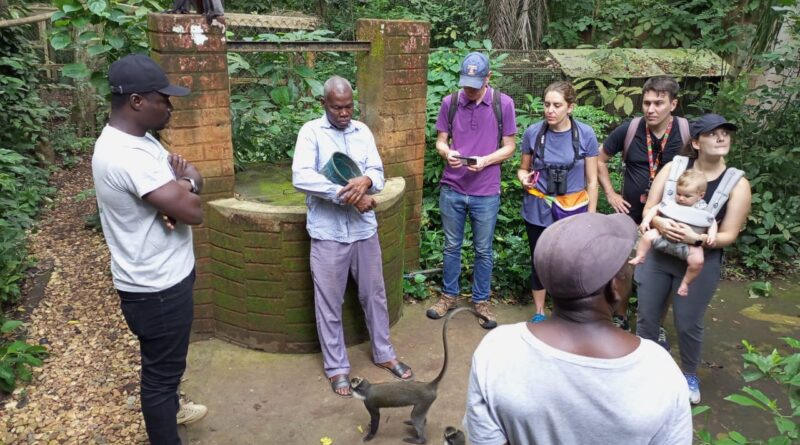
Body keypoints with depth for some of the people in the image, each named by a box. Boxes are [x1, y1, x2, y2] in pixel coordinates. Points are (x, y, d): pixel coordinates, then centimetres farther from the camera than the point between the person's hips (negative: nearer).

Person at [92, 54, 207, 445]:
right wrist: (185, 183, -8)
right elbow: (193, 211, -29)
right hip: (156, 288, -10)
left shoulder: (134, 139, 4)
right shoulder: (128, 156, -29)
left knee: (164, 361, 31)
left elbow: (195, 179, 5)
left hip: (160, 277, 10)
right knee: (162, 367, 8)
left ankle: (168, 408, 54)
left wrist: (180, 183, -18)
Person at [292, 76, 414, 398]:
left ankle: (383, 353, 35)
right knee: (329, 303, 7)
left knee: (374, 295, 16)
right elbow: (301, 178, -20)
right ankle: (336, 366, 24)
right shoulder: (311, 131, -6)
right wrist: (349, 196, -21)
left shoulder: (362, 131, 8)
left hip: (364, 229, 4)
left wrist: (366, 181, -21)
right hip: (328, 233, -4)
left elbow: (378, 171, 4)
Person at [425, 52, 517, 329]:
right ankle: (449, 295, 32)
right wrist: (447, 153, -17)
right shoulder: (449, 103, -1)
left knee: (483, 250, 11)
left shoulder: (503, 104, -5)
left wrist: (485, 161, -19)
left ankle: (481, 300, 27)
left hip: (486, 192, -1)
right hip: (452, 189, 2)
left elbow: (509, 147, -1)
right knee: (451, 246, 15)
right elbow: (441, 141, 6)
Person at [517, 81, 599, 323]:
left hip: (573, 210, -1)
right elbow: (523, 168, 7)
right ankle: (539, 313, 30)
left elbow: (592, 180, -3)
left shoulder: (585, 134, -9)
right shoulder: (533, 132, -7)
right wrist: (525, 179, -16)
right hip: (539, 209, 1)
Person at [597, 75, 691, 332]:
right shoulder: (629, 130, -11)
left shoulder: (688, 132, -14)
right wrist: (610, 194, -2)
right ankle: (621, 316, 34)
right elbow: (600, 160, 3)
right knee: (625, 270, 10)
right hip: (631, 215, 0)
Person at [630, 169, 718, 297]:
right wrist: (646, 220, -6)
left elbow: (712, 223, 10)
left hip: (688, 244, -2)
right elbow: (655, 209, 9)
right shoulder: (670, 202, 3)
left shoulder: (703, 210, 1)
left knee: (697, 260, -24)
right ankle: (639, 258, 3)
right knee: (648, 235, -18)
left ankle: (685, 282, 3)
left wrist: (712, 234, -11)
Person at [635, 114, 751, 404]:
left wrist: (696, 239, -28)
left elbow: (728, 235, -10)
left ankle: (689, 374, 36)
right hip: (657, 255, 2)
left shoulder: (737, 184, -9)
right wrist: (659, 223, -27)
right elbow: (648, 209, -5)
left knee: (688, 324, 9)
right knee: (647, 316, 12)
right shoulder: (673, 167, -6)